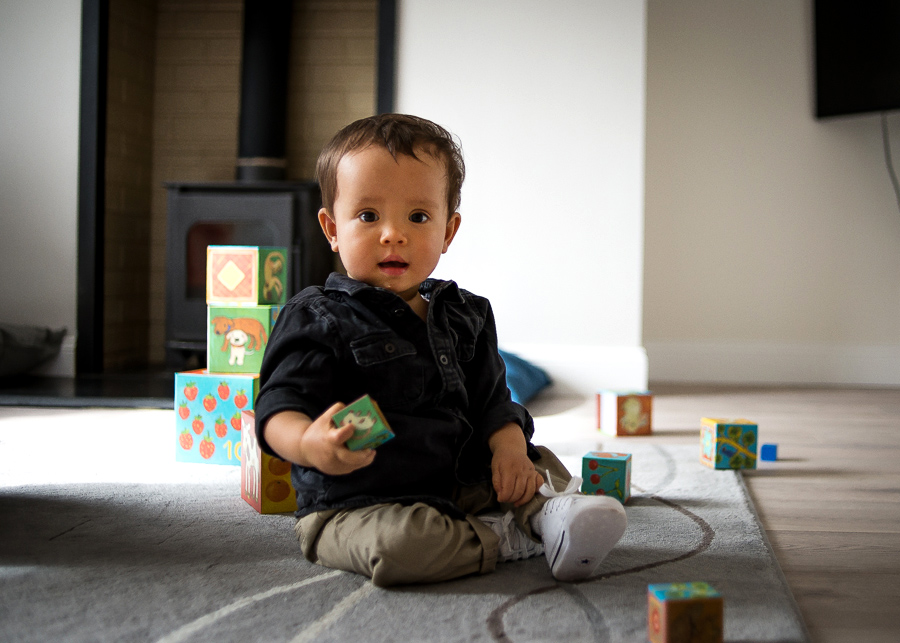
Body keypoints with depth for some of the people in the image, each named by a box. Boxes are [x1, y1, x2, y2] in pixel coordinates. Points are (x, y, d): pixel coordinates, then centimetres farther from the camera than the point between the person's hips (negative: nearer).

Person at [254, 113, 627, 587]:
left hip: (458, 486, 7)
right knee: (400, 541, -36)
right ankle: (505, 537, -13)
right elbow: (279, 408, -17)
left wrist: (510, 447, -7)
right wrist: (310, 444, -41)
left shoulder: (464, 315, 11)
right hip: (355, 507, -6)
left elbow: (491, 400, 15)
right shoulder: (317, 321, -9)